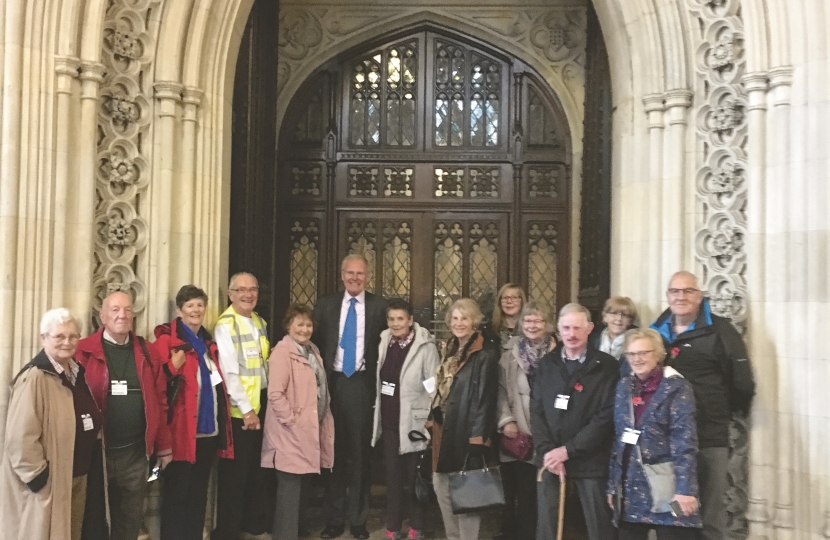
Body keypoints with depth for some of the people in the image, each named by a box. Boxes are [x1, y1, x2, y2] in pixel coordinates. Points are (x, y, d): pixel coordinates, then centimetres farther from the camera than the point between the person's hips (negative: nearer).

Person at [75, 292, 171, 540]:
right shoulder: (84, 352, -5)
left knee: (131, 520, 15)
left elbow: (159, 402, 7)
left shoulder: (148, 353, 5)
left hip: (135, 453, 3)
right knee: (94, 519, 13)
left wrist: (164, 446, 7)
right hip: (95, 452, -2)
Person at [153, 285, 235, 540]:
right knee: (176, 493, 1)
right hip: (182, 429, -7)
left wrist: (221, 424, 17)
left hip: (208, 428, 7)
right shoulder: (167, 339, -7)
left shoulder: (207, 342, 15)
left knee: (199, 493, 15)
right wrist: (174, 366, -30)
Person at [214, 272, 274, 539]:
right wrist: (246, 409, -16)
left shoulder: (260, 322, 10)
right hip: (238, 408, -7)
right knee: (235, 471, 3)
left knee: (260, 466, 14)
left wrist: (265, 400, 9)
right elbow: (229, 372, -17)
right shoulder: (225, 326, -12)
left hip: (262, 402, 7)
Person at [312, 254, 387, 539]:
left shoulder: (379, 306, 2)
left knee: (360, 452, 6)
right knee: (334, 451, 6)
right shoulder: (325, 305, 7)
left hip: (363, 384, -1)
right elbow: (315, 343, 8)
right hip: (333, 383, 1)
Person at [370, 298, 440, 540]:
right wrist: (378, 411, 11)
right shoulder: (385, 342, 5)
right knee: (392, 475, 13)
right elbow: (380, 381, 11)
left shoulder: (425, 346, -14)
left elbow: (434, 385, -14)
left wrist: (430, 420, -15)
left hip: (413, 421, -5)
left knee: (413, 476, 6)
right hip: (389, 421, 5)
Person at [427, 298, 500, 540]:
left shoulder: (485, 354, -12)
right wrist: (433, 420, 14)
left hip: (466, 432, -8)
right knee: (442, 488, 14)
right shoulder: (449, 349, 13)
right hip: (444, 430, 8)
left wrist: (477, 438, -19)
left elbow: (485, 398, -16)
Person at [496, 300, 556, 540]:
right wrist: (506, 420, -4)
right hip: (517, 435, 2)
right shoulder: (510, 353, 8)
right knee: (518, 491, 7)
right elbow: (502, 390, 7)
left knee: (540, 493, 3)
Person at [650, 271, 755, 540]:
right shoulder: (656, 331, 9)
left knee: (711, 514, 7)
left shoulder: (719, 331, -7)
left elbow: (742, 383, -8)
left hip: (709, 437, -5)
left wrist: (722, 411, 1)